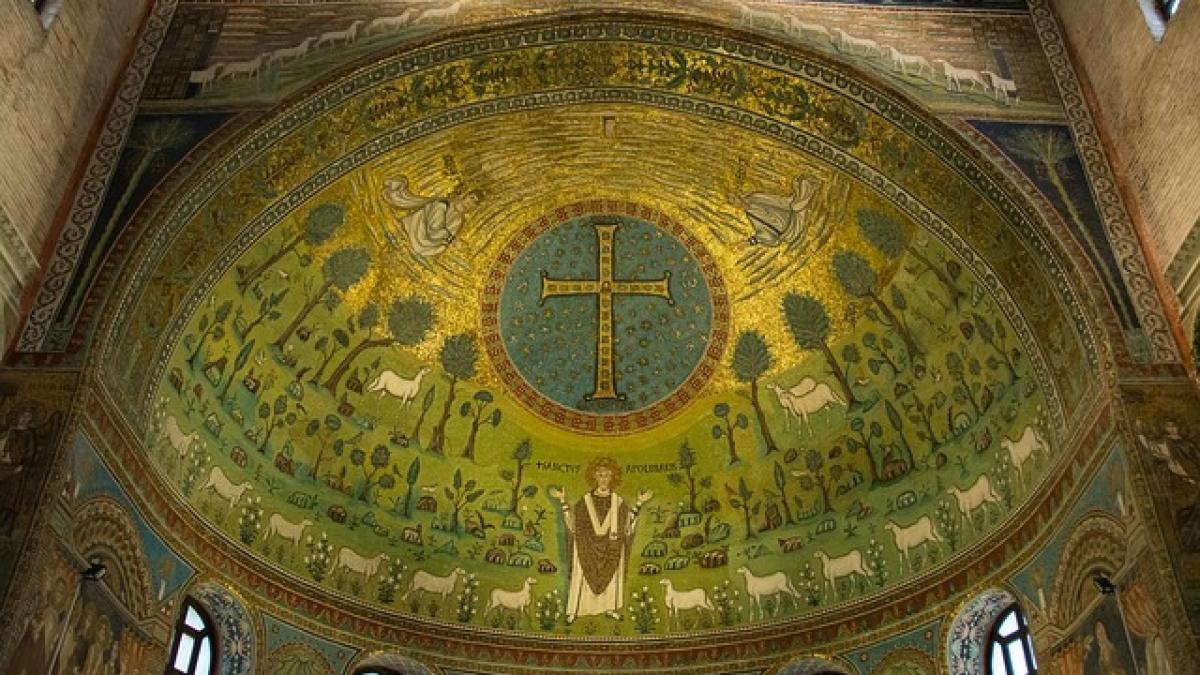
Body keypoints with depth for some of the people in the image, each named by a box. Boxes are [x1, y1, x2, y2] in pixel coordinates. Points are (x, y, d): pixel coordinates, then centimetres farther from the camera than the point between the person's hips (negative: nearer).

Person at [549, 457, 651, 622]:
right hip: (588, 546, -1)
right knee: (583, 575, -2)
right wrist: (563, 500, -4)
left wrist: (639, 503, 0)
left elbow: (629, 522, 3)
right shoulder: (585, 501, 3)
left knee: (611, 575, 5)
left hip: (611, 548, 1)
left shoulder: (618, 501, 5)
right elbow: (571, 519, 2)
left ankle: (610, 608, 16)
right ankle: (574, 610, 1)